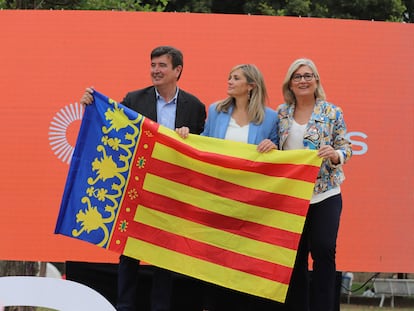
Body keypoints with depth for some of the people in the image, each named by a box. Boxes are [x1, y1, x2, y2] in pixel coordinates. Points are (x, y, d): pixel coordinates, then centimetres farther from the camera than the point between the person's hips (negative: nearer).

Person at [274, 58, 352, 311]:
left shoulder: (332, 112, -2)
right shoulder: (282, 113, 8)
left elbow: (346, 149, -4)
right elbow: (277, 150, 14)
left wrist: (335, 154, -24)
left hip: (324, 194, -3)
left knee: (323, 251, -8)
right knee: (295, 255, 7)